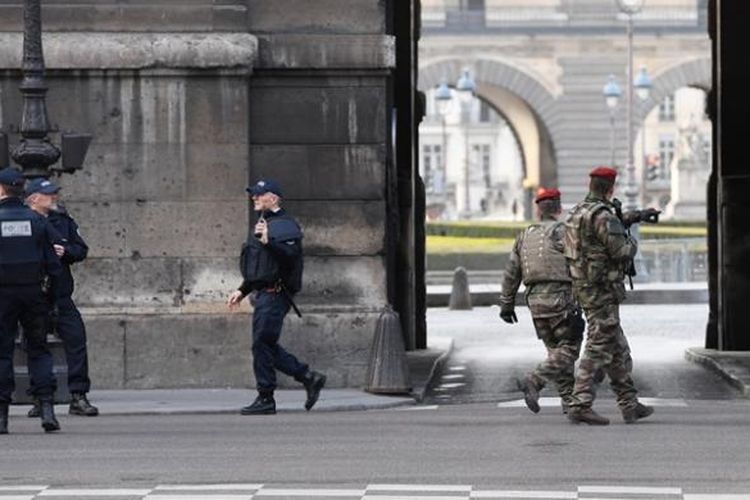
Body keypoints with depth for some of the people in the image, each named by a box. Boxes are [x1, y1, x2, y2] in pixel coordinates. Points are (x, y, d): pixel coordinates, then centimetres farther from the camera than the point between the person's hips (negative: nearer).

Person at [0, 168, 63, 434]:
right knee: (38, 349, 9)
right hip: (34, 292, 3)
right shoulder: (37, 220, 3)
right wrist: (49, 294, 12)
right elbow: (53, 262, 4)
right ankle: (46, 407, -2)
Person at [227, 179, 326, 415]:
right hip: (262, 294, 10)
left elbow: (291, 253, -25)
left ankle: (265, 399, -5)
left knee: (262, 344, -9)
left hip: (275, 294, -10)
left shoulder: (285, 225, -8)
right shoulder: (264, 224, 24)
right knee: (267, 346, 8)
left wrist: (268, 242, -37)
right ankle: (309, 378, 15)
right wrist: (242, 291, 27)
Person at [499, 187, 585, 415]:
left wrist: (507, 304, 20)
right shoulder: (562, 232, -5)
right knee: (568, 348, -4)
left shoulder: (525, 236, 13)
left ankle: (569, 400, 9)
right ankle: (534, 381, -21)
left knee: (556, 350, 13)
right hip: (560, 296, -6)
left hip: (535, 300, 7)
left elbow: (511, 272, 14)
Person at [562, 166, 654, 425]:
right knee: (598, 348, -7)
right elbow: (621, 250, -22)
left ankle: (629, 404, 18)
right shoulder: (602, 215, -18)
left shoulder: (577, 212, 12)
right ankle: (580, 405, -9)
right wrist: (632, 243, 0)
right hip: (602, 289, -10)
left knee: (618, 350, 14)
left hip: (583, 286, 10)